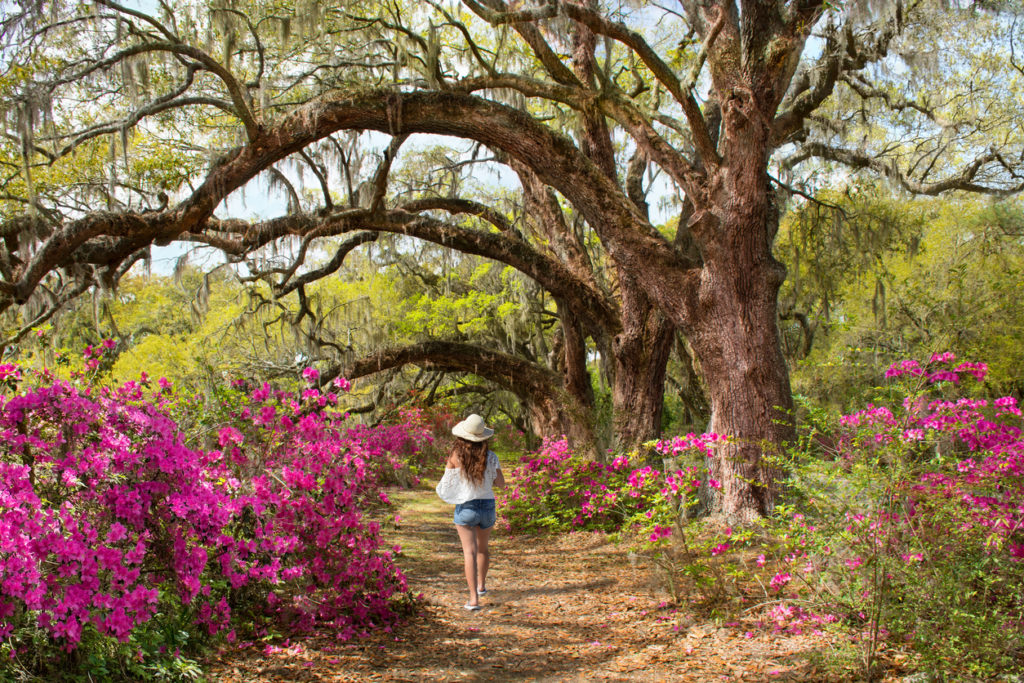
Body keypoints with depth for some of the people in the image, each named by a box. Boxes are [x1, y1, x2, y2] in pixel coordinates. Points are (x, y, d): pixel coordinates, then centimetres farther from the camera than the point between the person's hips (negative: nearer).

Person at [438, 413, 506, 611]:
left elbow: (446, 484, -5)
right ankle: (481, 585, 44)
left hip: (465, 507, -3)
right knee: (483, 548, 24)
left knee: (470, 552, -5)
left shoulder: (456, 456, -12)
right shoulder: (491, 457, -7)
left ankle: (474, 598, -16)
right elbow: (500, 482, 5)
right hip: (487, 506, 3)